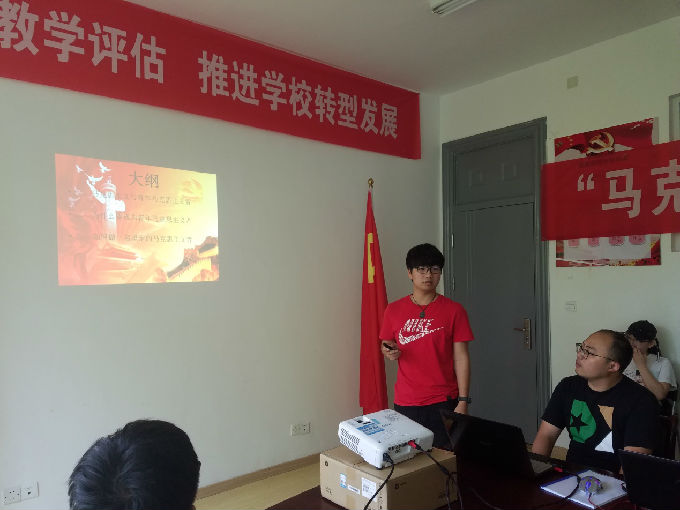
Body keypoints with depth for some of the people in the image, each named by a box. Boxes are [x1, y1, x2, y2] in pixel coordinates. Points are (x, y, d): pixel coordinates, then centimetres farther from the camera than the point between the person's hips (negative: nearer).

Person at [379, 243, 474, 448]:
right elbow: (386, 347, 14)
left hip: (443, 401, -1)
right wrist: (389, 352, -10)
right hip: (406, 402, 2)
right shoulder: (394, 310, 3)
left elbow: (461, 357, -3)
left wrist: (463, 401, -7)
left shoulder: (454, 310, -3)